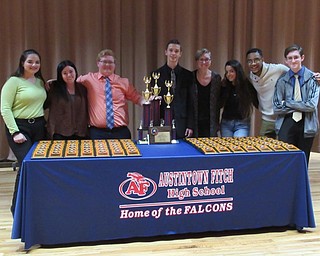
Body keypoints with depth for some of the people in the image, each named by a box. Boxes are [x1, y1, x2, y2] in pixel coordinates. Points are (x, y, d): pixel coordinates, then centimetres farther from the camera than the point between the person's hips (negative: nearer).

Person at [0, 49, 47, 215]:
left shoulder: (40, 82, 13)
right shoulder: (14, 81, -6)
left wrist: (47, 124, 5)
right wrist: (15, 132, -16)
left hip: (39, 127, 6)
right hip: (20, 127, -6)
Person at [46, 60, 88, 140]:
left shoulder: (82, 88, 8)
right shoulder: (55, 88, 0)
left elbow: (85, 111, 11)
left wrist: (86, 129, 6)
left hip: (79, 134, 2)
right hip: (60, 134, -2)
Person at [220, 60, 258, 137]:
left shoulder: (247, 86, -4)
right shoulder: (224, 86, 2)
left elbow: (257, 103, -2)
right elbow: (220, 104, -4)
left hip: (242, 124, -3)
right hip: (226, 123, 3)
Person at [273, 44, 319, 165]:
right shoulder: (282, 81, 2)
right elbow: (277, 108, -3)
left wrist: (287, 103, -10)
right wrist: (300, 106, -9)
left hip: (306, 125, 0)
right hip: (287, 124, 0)